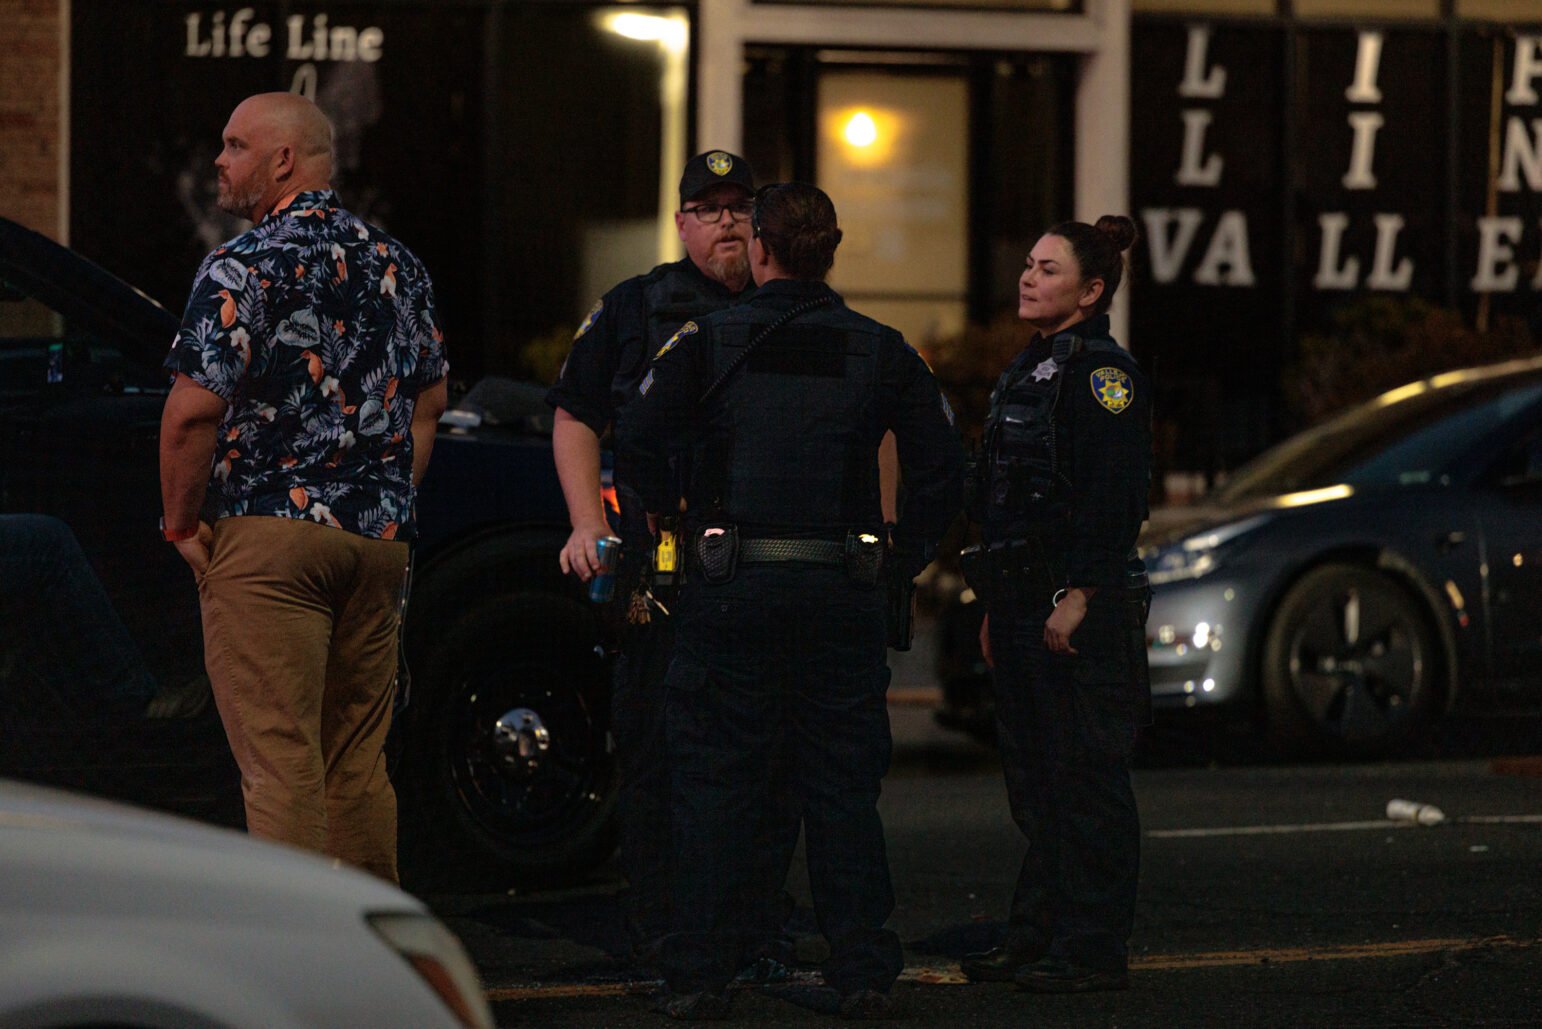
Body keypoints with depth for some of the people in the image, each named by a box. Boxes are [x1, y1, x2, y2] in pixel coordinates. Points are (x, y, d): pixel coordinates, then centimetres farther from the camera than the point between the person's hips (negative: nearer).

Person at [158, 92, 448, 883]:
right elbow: (429, 402, 18)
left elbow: (195, 409, -16)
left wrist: (181, 523, -5)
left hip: (269, 529, -7)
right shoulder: (395, 264, 13)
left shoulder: (243, 269, -10)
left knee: (279, 761, -6)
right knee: (358, 760, 14)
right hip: (379, 538, 7)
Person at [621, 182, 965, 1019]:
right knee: (843, 785, 9)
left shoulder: (706, 342, -1)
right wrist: (906, 562, 13)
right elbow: (941, 465, 3)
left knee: (714, 782, 4)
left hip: (732, 585, -2)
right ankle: (862, 972, 8)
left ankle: (699, 973, 2)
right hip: (843, 593, 2)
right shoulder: (881, 352, 5)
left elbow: (640, 442, -8)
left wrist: (672, 513, 9)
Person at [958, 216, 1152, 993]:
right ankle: (1036, 938, 18)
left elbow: (1113, 497, -18)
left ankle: (1091, 952, -3)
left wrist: (1079, 595, -23)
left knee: (1085, 779, -6)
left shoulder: (1102, 370, -10)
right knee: (1034, 782, 12)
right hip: (1023, 601, 10)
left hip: (1083, 606, -10)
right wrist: (996, 607, 20)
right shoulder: (1029, 369, 18)